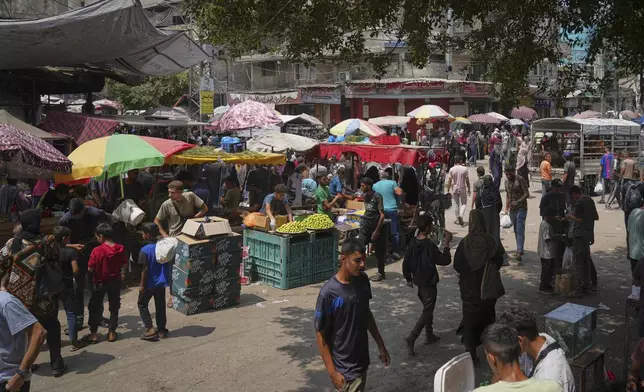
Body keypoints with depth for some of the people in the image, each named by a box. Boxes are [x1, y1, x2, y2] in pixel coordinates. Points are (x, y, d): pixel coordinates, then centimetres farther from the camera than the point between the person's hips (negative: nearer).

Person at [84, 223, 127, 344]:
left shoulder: (97, 250, -20)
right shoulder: (120, 249, -9)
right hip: (115, 281, 3)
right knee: (114, 306, 15)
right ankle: (112, 332, 20)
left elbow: (90, 269, -16)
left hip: (100, 282, -3)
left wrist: (98, 268, 3)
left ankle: (93, 333, 16)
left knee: (95, 307, 12)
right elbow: (123, 266, -1)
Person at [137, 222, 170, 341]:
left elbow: (145, 269, -18)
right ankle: (161, 330, 22)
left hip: (149, 283, -5)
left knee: (142, 304, 12)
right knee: (160, 306, 15)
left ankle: (150, 329, 3)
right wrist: (167, 279, 16)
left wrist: (142, 285, -9)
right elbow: (169, 264, 5)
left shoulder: (145, 250, -19)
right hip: (161, 282, 5)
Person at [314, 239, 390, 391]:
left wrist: (380, 345, 15)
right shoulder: (328, 293, -24)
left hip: (362, 359, 7)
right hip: (345, 367, -7)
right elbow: (320, 335, -17)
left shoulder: (363, 280, -3)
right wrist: (332, 372, -17)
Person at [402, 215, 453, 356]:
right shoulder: (429, 245, -25)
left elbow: (406, 263, 4)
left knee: (427, 308, 22)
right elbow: (445, 260, -20)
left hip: (418, 281, 8)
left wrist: (408, 278, 16)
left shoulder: (413, 243, -2)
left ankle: (429, 335, 33)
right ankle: (411, 338, -8)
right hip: (429, 283, -8)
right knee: (427, 311, 1)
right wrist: (446, 244, -14)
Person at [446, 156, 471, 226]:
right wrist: (469, 189, 8)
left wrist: (448, 190, 3)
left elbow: (449, 181, -4)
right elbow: (467, 180, -3)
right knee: (464, 203, 11)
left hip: (454, 189, 1)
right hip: (463, 189, -1)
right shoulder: (465, 169, -7)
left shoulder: (451, 169, -6)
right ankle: (461, 215, -13)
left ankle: (458, 219, 16)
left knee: (456, 204, 11)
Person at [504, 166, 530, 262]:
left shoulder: (520, 180, -10)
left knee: (520, 230, -14)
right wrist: (507, 208, 16)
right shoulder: (506, 181, 11)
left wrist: (518, 202, -23)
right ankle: (520, 249, 22)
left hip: (521, 208, -7)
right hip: (512, 209, 7)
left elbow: (527, 194, -12)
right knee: (516, 230, 12)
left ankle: (519, 252, -21)